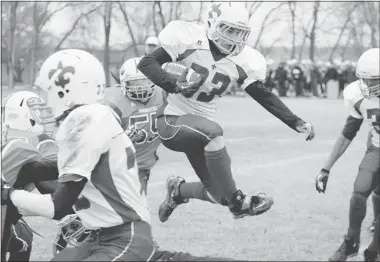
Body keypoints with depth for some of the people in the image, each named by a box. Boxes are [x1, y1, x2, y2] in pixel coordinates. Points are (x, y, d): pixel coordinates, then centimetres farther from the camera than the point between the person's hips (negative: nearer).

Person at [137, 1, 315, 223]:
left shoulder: (242, 61, -2)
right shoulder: (190, 40, -15)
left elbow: (265, 97, 3)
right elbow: (146, 63, -17)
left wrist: (296, 123, -5)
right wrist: (175, 84, -33)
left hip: (201, 128, 6)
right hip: (172, 120, -6)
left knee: (218, 195, 1)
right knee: (213, 133, -37)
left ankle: (178, 190, 33)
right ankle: (237, 202, -25)